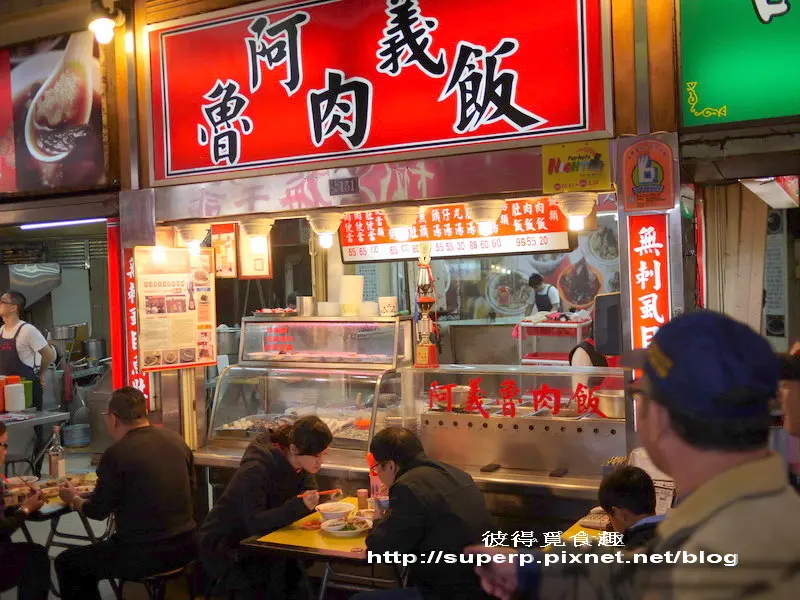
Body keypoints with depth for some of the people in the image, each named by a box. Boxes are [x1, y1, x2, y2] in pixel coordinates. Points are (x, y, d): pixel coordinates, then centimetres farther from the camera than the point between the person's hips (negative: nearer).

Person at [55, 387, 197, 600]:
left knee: (66, 563, 13)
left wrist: (74, 499, 18)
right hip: (186, 547, 7)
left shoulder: (117, 454, -16)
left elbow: (98, 511, -4)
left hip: (145, 556, -7)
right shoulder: (175, 439, 2)